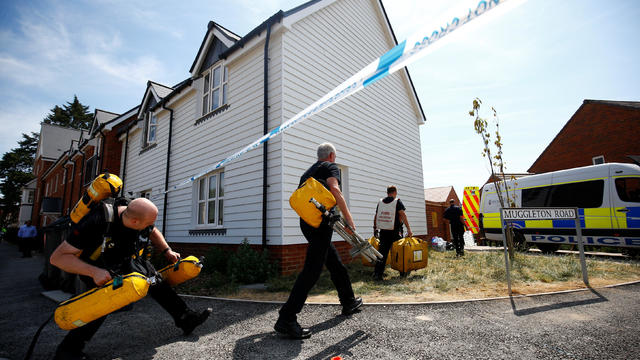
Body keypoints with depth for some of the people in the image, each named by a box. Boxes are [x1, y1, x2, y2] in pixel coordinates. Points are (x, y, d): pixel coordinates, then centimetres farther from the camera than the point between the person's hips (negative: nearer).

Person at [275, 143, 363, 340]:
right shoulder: (331, 167, 4)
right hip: (321, 222, -9)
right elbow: (334, 189, -15)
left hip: (306, 222, 9)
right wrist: (348, 218, -15)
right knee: (312, 269, -10)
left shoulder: (307, 172, 26)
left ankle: (349, 302, 33)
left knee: (335, 263, 19)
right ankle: (286, 319, -11)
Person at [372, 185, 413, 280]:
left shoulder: (380, 202, 9)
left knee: (382, 252, 5)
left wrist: (375, 228, 22)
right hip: (395, 232, -3)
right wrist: (408, 229, -16)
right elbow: (402, 215, -14)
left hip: (383, 231, 4)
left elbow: (376, 216, 12)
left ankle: (377, 273, -1)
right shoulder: (397, 201, -4)